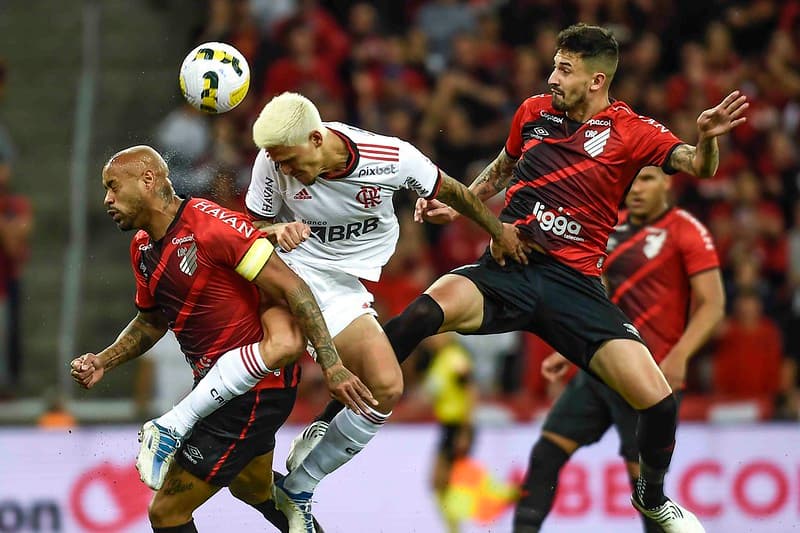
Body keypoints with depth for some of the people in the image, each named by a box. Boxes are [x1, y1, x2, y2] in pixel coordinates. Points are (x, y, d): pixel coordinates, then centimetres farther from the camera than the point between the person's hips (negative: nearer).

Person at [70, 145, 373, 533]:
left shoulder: (210, 224, -23)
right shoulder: (143, 249, 5)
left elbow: (291, 287, -24)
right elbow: (151, 321, 22)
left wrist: (331, 365, -26)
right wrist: (103, 362, 6)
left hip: (254, 394, -9)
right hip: (219, 387, 9)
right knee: (251, 487, 31)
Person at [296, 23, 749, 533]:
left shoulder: (630, 131, 1)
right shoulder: (535, 112, 11)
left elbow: (697, 165, -13)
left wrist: (707, 139, -34)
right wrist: (457, 205, 19)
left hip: (574, 282, -1)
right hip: (506, 267, 1)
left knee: (659, 403, -13)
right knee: (423, 313, -32)